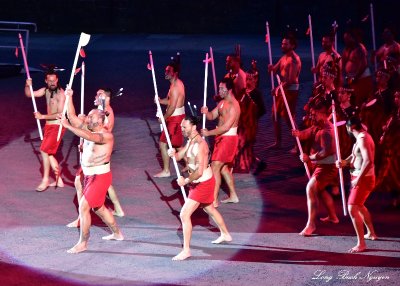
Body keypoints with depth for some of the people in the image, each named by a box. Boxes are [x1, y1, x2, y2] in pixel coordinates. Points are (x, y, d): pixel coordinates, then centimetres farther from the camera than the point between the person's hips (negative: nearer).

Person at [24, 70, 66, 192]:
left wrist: (42, 116, -25)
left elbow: (60, 114, -23)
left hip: (57, 126, -9)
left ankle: (45, 179, -2)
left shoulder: (60, 94, -19)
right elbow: (29, 94, 11)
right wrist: (27, 86, -11)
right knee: (49, 153, 13)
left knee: (44, 150, -13)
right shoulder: (45, 91, 4)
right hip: (49, 125, 9)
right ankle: (58, 180, 23)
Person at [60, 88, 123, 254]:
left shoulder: (106, 135, -20)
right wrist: (69, 97, -8)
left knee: (83, 207, -12)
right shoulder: (89, 129, 5)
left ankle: (83, 243, -5)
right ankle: (117, 233, 39)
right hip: (90, 175, 9)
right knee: (98, 207, 22)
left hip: (100, 176, -9)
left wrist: (67, 126, -42)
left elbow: (88, 137, -39)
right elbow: (72, 117, 2)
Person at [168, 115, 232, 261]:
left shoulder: (200, 145, -27)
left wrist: (186, 181, -22)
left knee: (184, 215, -13)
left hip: (203, 184, -10)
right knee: (210, 209, 29)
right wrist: (173, 154, -19)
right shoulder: (190, 141, 4)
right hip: (198, 182, 10)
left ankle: (186, 250, -8)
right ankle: (225, 235, 49)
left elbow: (199, 172, -33)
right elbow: (179, 156, 4)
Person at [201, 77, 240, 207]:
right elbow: (212, 116, 13)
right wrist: (206, 112, -10)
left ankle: (214, 200, -13)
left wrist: (209, 133, -26)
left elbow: (226, 127, -26)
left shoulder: (233, 106, -19)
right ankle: (233, 195, 30)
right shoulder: (222, 103, 12)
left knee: (215, 167, -13)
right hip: (221, 138, 10)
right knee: (223, 167, 19)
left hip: (228, 139, -10)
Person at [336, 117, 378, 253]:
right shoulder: (361, 137, 10)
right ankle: (371, 233, 44)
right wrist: (344, 162, -1)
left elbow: (368, 161, -33)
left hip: (363, 179, -11)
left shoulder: (363, 139, -22)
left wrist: (358, 179, -27)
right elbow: (355, 154, 18)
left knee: (352, 209, -16)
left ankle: (361, 244, -15)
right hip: (361, 177, 11)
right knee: (360, 206, 28)